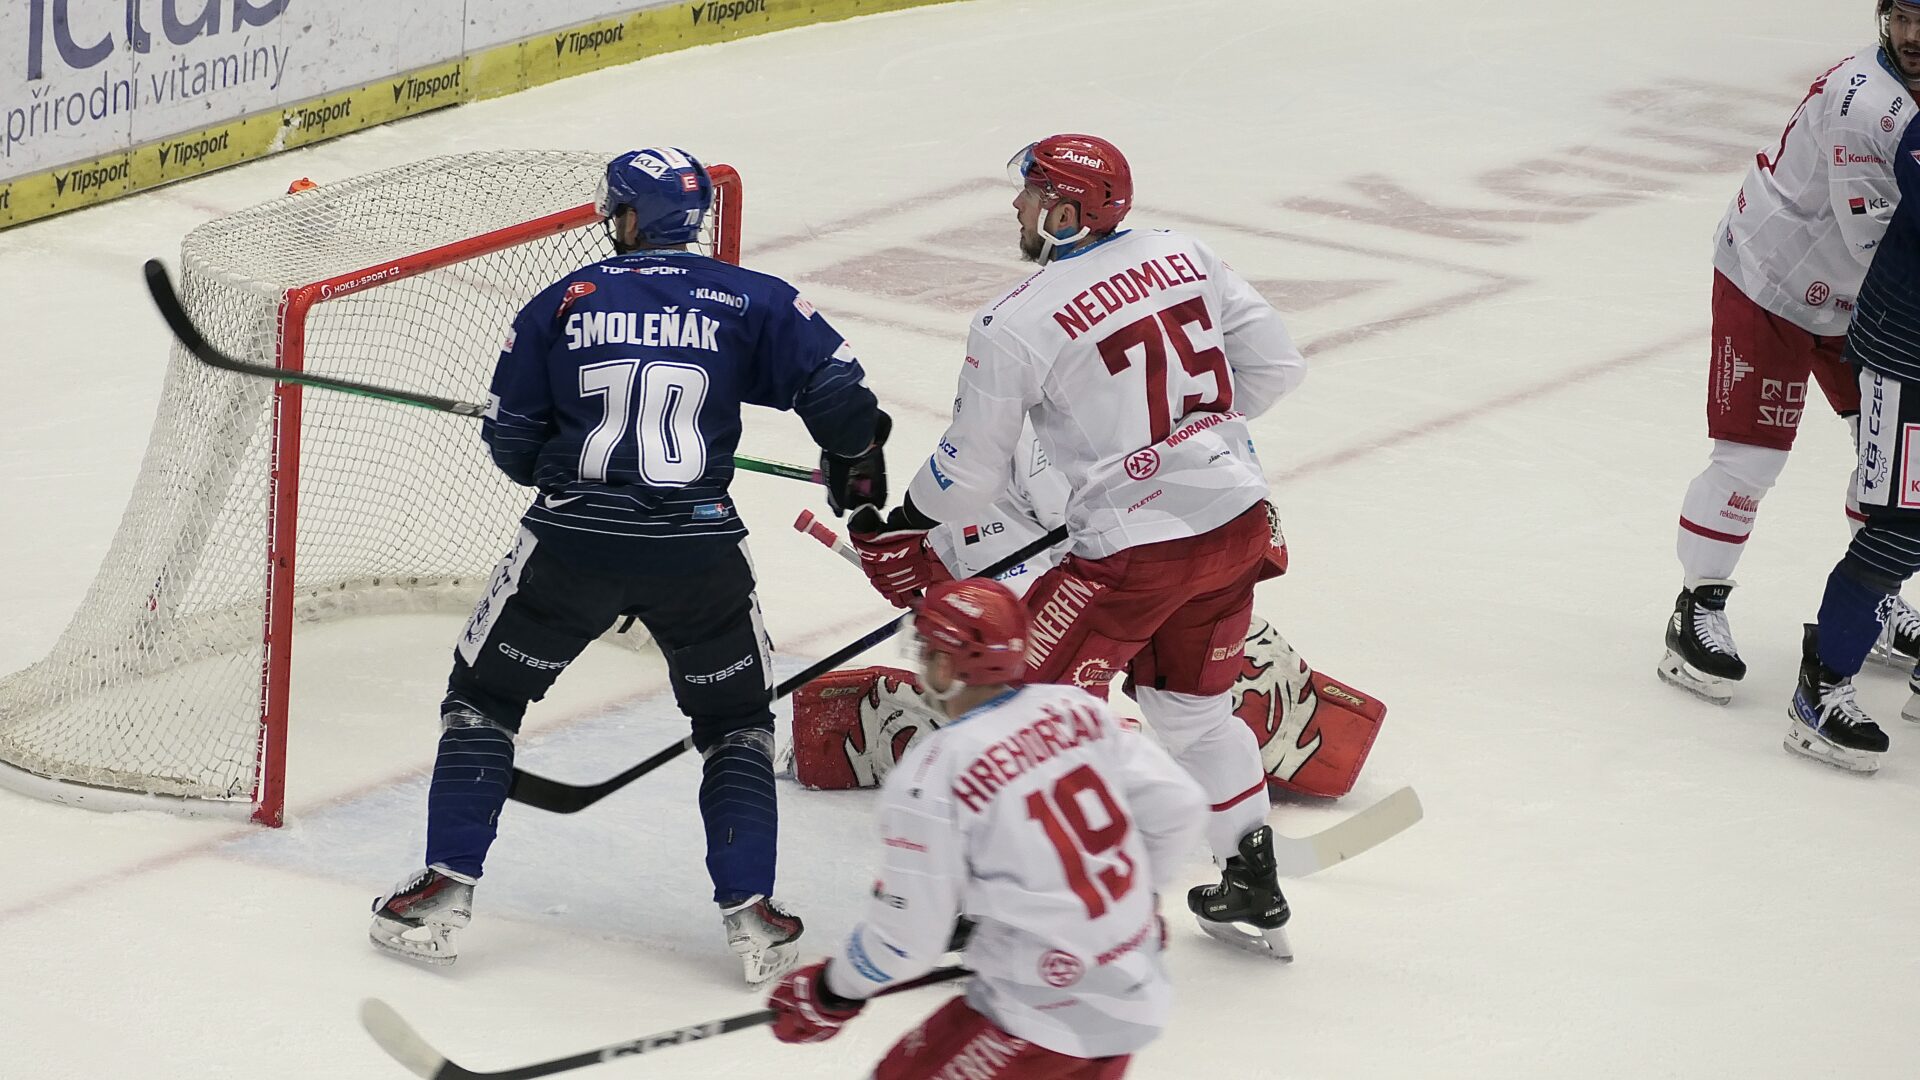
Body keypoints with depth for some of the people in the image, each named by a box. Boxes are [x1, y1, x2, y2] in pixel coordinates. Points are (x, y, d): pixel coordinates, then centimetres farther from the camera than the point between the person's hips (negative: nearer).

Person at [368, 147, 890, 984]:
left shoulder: (563, 303, 5)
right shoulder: (750, 302, 3)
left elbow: (511, 443, 8)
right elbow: (836, 390, -3)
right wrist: (856, 464, 17)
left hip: (571, 540, 0)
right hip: (699, 552, 1)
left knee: (484, 695, 18)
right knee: (734, 721, 20)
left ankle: (444, 891, 11)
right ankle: (750, 915, 11)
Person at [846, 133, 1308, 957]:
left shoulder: (1016, 325, -11)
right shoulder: (1183, 258, 5)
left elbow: (968, 474, -4)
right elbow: (1275, 365, 9)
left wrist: (897, 537, 14)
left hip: (1135, 550, -7)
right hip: (1239, 520, 7)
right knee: (1194, 706, 26)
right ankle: (1254, 892, 32)